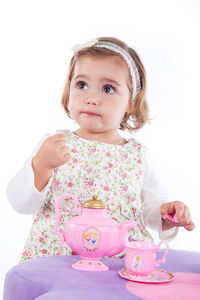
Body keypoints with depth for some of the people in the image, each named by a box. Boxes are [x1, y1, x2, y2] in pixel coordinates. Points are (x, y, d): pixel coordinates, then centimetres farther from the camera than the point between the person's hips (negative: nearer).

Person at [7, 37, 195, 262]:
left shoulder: (137, 155, 7)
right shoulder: (52, 144, 2)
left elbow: (152, 203, 16)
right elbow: (20, 203, -2)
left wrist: (166, 215, -5)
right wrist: (41, 166, -17)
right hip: (56, 260, -2)